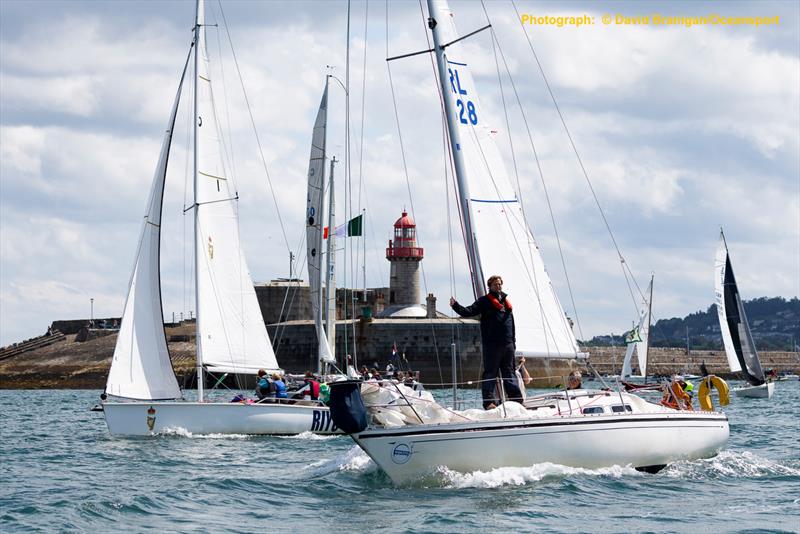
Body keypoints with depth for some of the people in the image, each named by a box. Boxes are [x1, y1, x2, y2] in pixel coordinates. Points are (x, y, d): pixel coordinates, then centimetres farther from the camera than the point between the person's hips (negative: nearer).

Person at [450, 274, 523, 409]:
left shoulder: (506, 301, 20)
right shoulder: (484, 301, 1)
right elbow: (468, 312, -10)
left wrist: (513, 341, 20)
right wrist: (456, 306, -27)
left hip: (507, 343, 6)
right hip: (491, 344, -6)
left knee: (509, 373, 11)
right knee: (490, 373, -6)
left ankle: (516, 398, 12)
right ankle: (489, 401, -7)